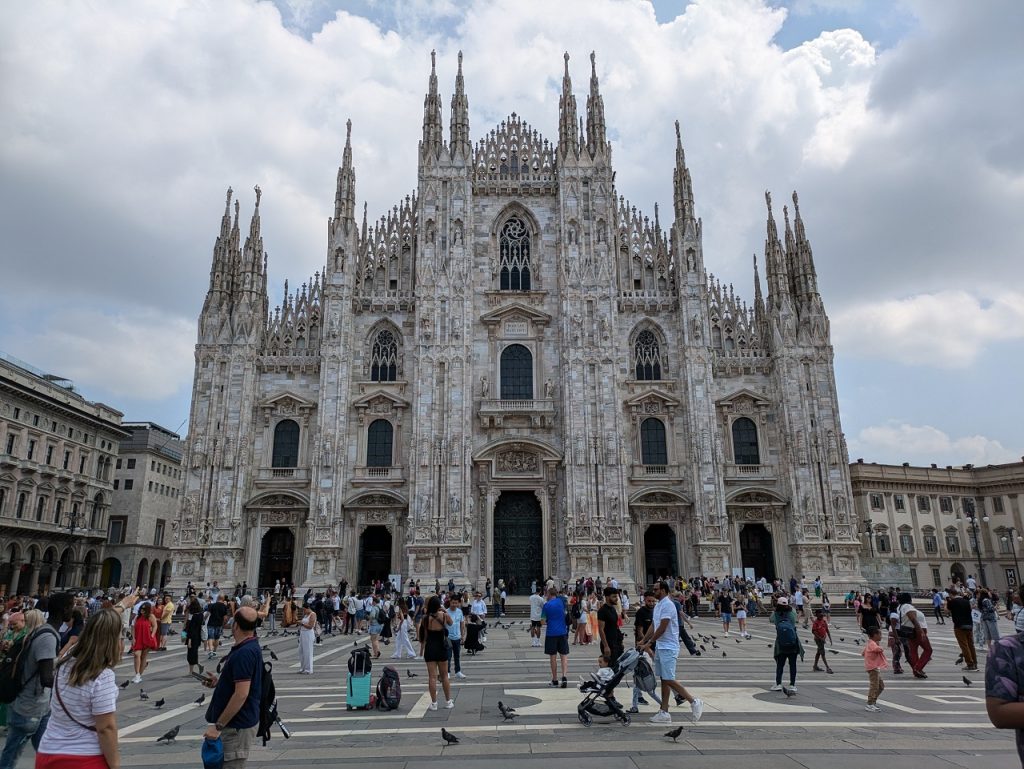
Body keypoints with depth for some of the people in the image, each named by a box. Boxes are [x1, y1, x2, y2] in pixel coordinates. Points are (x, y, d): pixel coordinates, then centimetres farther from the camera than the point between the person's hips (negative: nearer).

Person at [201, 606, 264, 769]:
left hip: (236, 725, -10)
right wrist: (219, 683, 9)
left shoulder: (244, 653, -24)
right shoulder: (251, 647, 9)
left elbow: (241, 694, -27)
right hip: (238, 722, 10)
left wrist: (218, 726, -21)